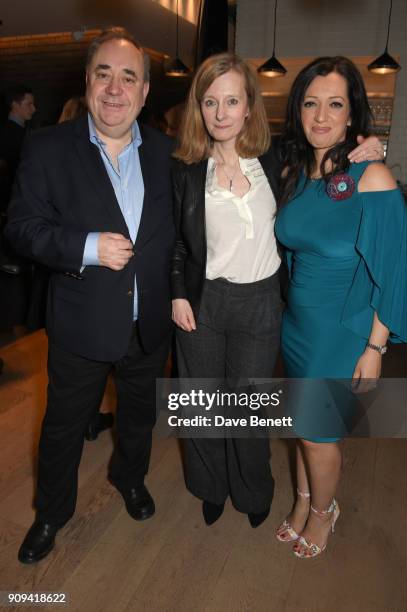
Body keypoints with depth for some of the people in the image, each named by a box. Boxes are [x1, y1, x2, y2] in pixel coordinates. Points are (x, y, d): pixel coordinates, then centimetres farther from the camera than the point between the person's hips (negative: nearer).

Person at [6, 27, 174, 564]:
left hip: (150, 324, 3)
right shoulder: (48, 149, -8)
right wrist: (88, 247, -24)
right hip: (81, 324, -2)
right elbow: (23, 227, -10)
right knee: (64, 425, 16)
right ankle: (51, 512, 43)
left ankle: (130, 477, 55)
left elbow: (178, 228, 6)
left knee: (140, 413, 24)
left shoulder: (167, 152, 0)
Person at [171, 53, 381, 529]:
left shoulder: (275, 163, -2)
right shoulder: (187, 171, -2)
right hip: (202, 304, 1)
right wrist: (178, 294, -1)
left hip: (259, 305, -1)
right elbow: (176, 243, 7)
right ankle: (212, 488, 44)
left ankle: (253, 492, 42)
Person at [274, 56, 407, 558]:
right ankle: (304, 500, 45)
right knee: (304, 422, 19)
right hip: (297, 322, 5)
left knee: (317, 430, 8)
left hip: (343, 331, -5)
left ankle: (323, 510, 39)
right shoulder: (293, 173, 0)